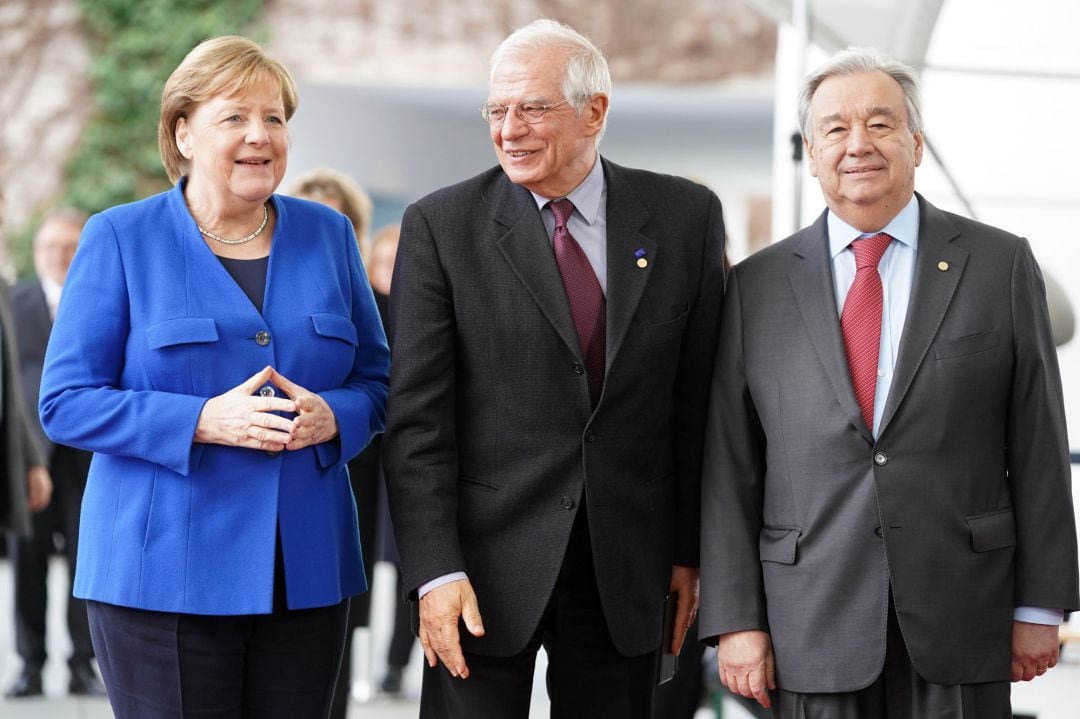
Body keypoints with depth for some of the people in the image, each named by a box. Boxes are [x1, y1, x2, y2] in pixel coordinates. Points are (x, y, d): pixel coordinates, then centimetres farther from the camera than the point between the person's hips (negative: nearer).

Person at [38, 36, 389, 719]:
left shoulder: (327, 233, 11)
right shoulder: (120, 240, -1)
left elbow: (377, 379, 15)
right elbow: (66, 402, -5)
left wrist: (331, 417, -9)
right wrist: (204, 420, -18)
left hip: (307, 575, 4)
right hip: (164, 575, -3)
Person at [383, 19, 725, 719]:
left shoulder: (685, 216, 2)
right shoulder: (441, 226, -3)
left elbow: (699, 397, 6)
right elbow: (418, 417, -6)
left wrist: (691, 548, 5)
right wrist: (436, 569, -13)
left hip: (627, 565, 2)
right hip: (490, 559, -1)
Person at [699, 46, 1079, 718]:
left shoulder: (1001, 265, 3)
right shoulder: (758, 286, 5)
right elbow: (729, 467, 4)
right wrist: (736, 619, -2)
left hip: (961, 626, 0)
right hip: (813, 631, 1)